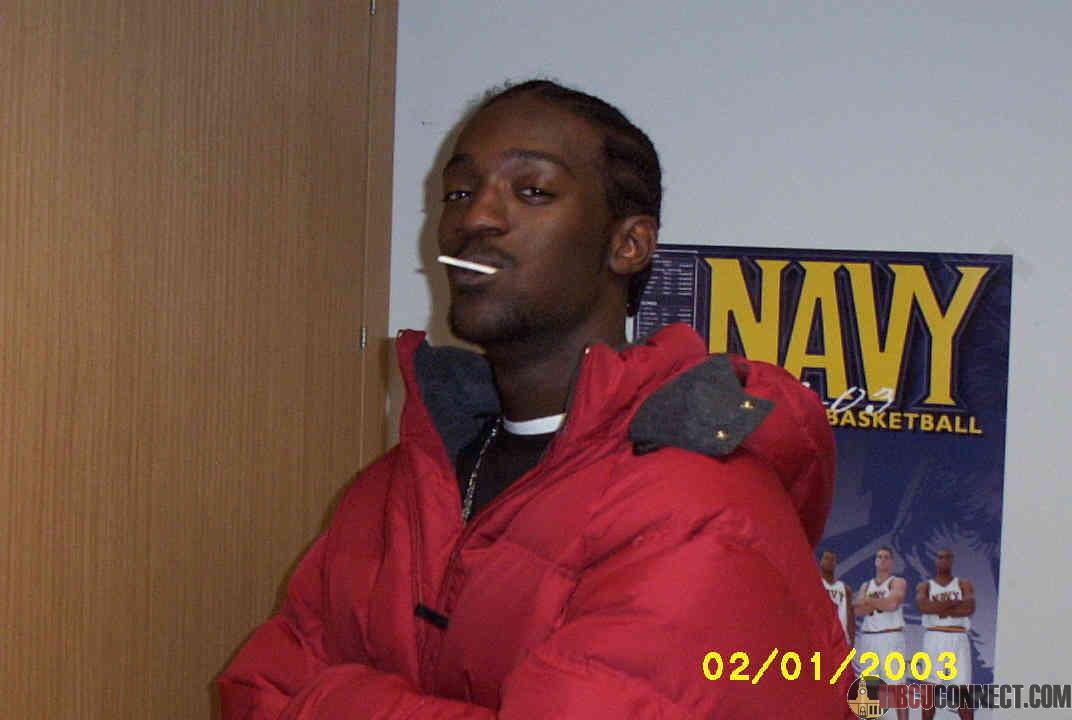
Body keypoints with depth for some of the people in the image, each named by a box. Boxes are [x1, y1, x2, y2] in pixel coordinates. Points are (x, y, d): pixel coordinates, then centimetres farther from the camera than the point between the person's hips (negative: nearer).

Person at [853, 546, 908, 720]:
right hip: (867, 638, 5)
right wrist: (880, 602, -12)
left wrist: (869, 601, -8)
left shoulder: (897, 582, 2)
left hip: (890, 637, -5)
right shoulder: (866, 586, 17)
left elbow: (892, 603, -17)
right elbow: (858, 610, 1)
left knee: (897, 685, -10)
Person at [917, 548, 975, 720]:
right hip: (934, 639, 0)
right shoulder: (925, 586, 9)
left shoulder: (964, 585, 10)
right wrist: (954, 602, -13)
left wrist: (938, 609, -11)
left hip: (958, 639, 0)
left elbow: (970, 608, -11)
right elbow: (924, 606, -14)